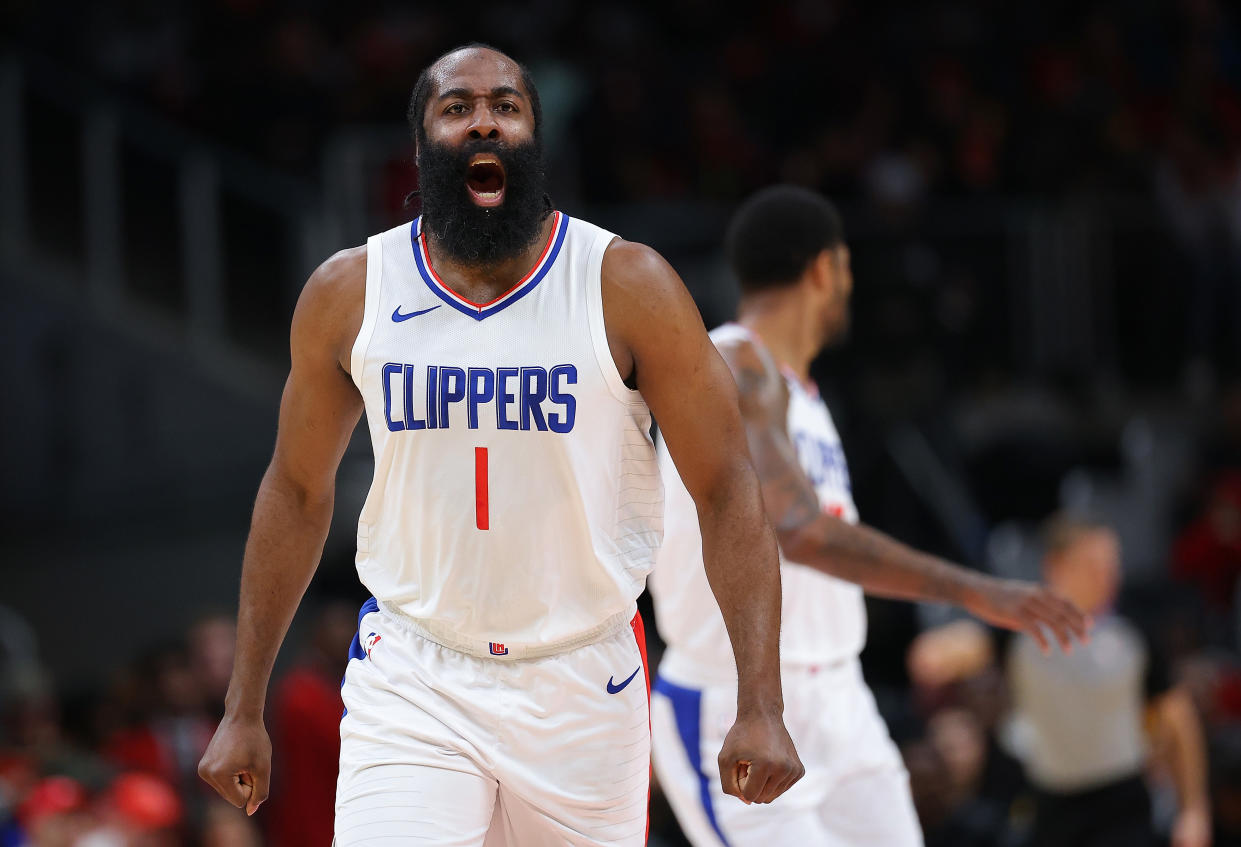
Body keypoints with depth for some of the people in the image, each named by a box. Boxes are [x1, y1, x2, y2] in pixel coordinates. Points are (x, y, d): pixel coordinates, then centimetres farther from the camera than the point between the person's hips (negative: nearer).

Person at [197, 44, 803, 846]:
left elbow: (728, 489, -6)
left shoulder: (628, 288, -6)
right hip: (410, 684, 1)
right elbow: (298, 492, 12)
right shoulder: (348, 294, 0)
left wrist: (761, 707, -15)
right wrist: (244, 709, 11)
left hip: (581, 688, 0)